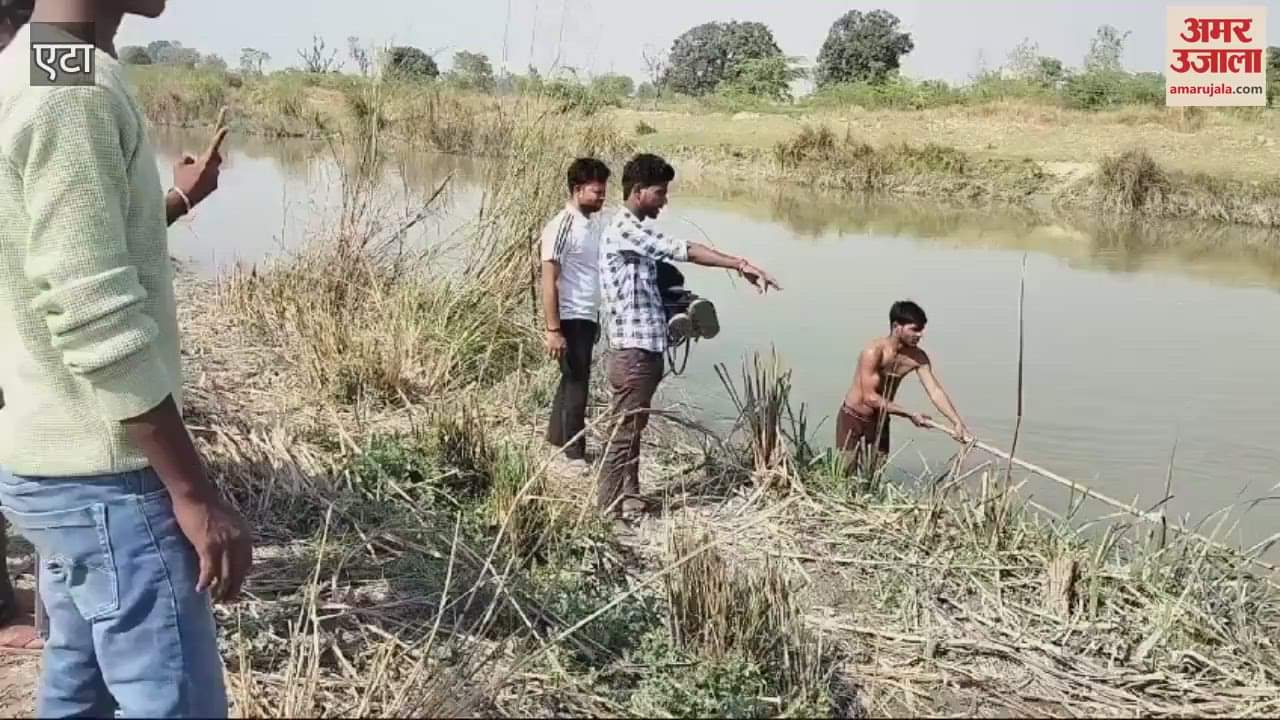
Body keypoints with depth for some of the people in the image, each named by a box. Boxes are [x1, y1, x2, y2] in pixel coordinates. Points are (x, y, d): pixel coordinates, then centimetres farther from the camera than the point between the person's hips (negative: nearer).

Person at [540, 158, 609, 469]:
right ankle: (575, 455, 7)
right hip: (571, 319, -9)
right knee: (577, 385, -3)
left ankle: (556, 439, 32)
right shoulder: (562, 226, -16)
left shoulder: (591, 224, 10)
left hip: (587, 318, 9)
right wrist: (553, 329, -21)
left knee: (573, 381, 18)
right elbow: (549, 281, -18)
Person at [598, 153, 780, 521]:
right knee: (623, 430, -2)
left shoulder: (635, 230, 16)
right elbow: (682, 251, -25)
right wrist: (740, 265, -26)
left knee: (633, 427, 17)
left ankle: (629, 497, 27)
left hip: (644, 348, 10)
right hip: (632, 352, -10)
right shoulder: (624, 229, -17)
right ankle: (611, 506, 7)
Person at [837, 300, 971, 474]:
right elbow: (870, 397, -27)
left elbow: (935, 391, -13)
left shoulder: (918, 357, -9)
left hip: (879, 421, 5)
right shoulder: (873, 351, -26)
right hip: (852, 419, -5)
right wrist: (910, 414, -25)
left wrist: (957, 422, -26)